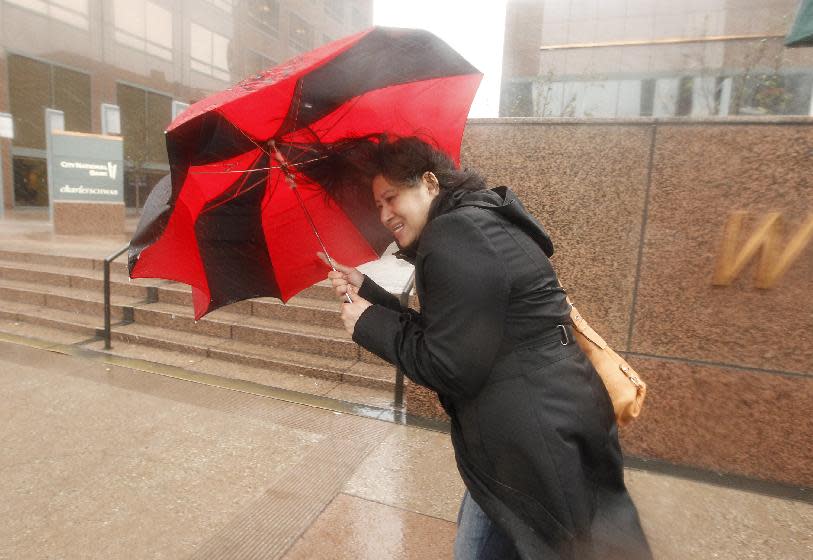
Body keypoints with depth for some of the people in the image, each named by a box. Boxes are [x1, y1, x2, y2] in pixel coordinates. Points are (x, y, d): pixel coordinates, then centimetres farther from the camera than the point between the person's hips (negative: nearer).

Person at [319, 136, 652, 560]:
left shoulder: (455, 235, -19)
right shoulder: (478, 224, 13)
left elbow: (451, 369, -20)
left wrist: (370, 324, -9)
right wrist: (366, 291, 10)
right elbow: (430, 337, 14)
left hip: (541, 442, -10)